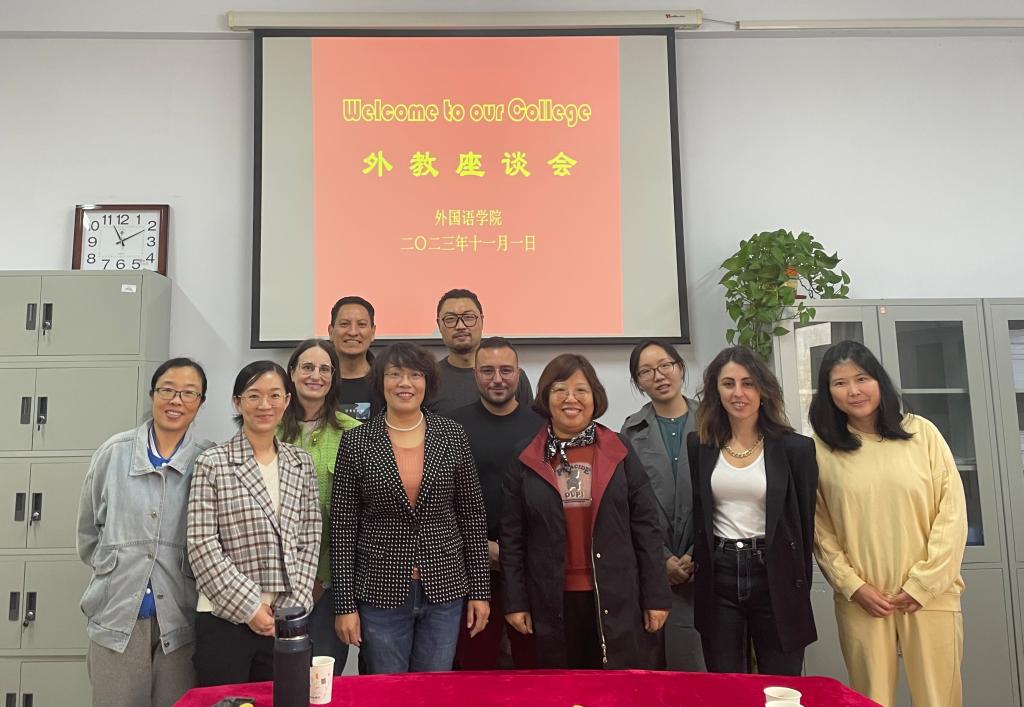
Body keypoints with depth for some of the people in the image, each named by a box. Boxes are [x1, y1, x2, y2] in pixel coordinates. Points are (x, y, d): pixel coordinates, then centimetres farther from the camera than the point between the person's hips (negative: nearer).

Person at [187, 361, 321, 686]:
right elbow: (202, 546, -9)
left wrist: (293, 607, -4)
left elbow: (310, 540, 6)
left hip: (285, 620, 3)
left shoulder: (301, 462, 8)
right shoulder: (212, 463, -3)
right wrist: (249, 607, -12)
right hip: (224, 619, -3)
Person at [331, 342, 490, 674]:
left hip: (444, 589, 1)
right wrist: (345, 604, -4)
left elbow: (472, 514, 3)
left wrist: (480, 590, 2)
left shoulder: (452, 435, 0)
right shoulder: (356, 442, -4)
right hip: (381, 592, -1)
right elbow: (343, 526, -3)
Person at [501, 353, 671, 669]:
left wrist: (656, 596, -2)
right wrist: (515, 601, 1)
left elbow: (646, 526, 1)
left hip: (618, 599, 0)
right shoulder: (527, 461, 2)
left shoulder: (620, 453, 2)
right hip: (553, 604, 1)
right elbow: (512, 537, 4)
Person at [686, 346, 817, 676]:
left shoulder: (795, 448, -4)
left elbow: (805, 523, 0)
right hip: (717, 579, 2)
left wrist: (799, 588, 2)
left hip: (775, 578, -2)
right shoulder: (699, 445, 3)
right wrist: (695, 562, 6)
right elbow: (695, 513, 9)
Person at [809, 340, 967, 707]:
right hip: (862, 601, 0)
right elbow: (819, 529, 1)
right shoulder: (821, 449, 0)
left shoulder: (921, 432, 1)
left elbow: (953, 511, -1)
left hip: (929, 595, 0)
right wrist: (852, 586, -8)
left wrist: (924, 583, -6)